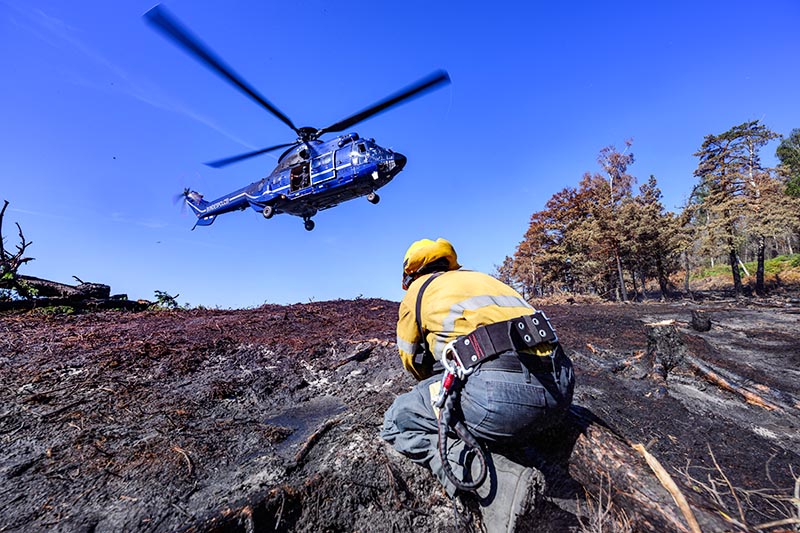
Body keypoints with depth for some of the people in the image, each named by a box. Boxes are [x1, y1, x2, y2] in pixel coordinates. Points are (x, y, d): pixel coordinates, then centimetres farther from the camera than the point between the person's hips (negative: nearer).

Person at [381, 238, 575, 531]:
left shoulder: (417, 291, 16)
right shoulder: (480, 277, 31)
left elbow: (412, 360, 27)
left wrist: (434, 384, 49)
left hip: (495, 392, -7)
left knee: (397, 422, 10)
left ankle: (499, 480, -7)